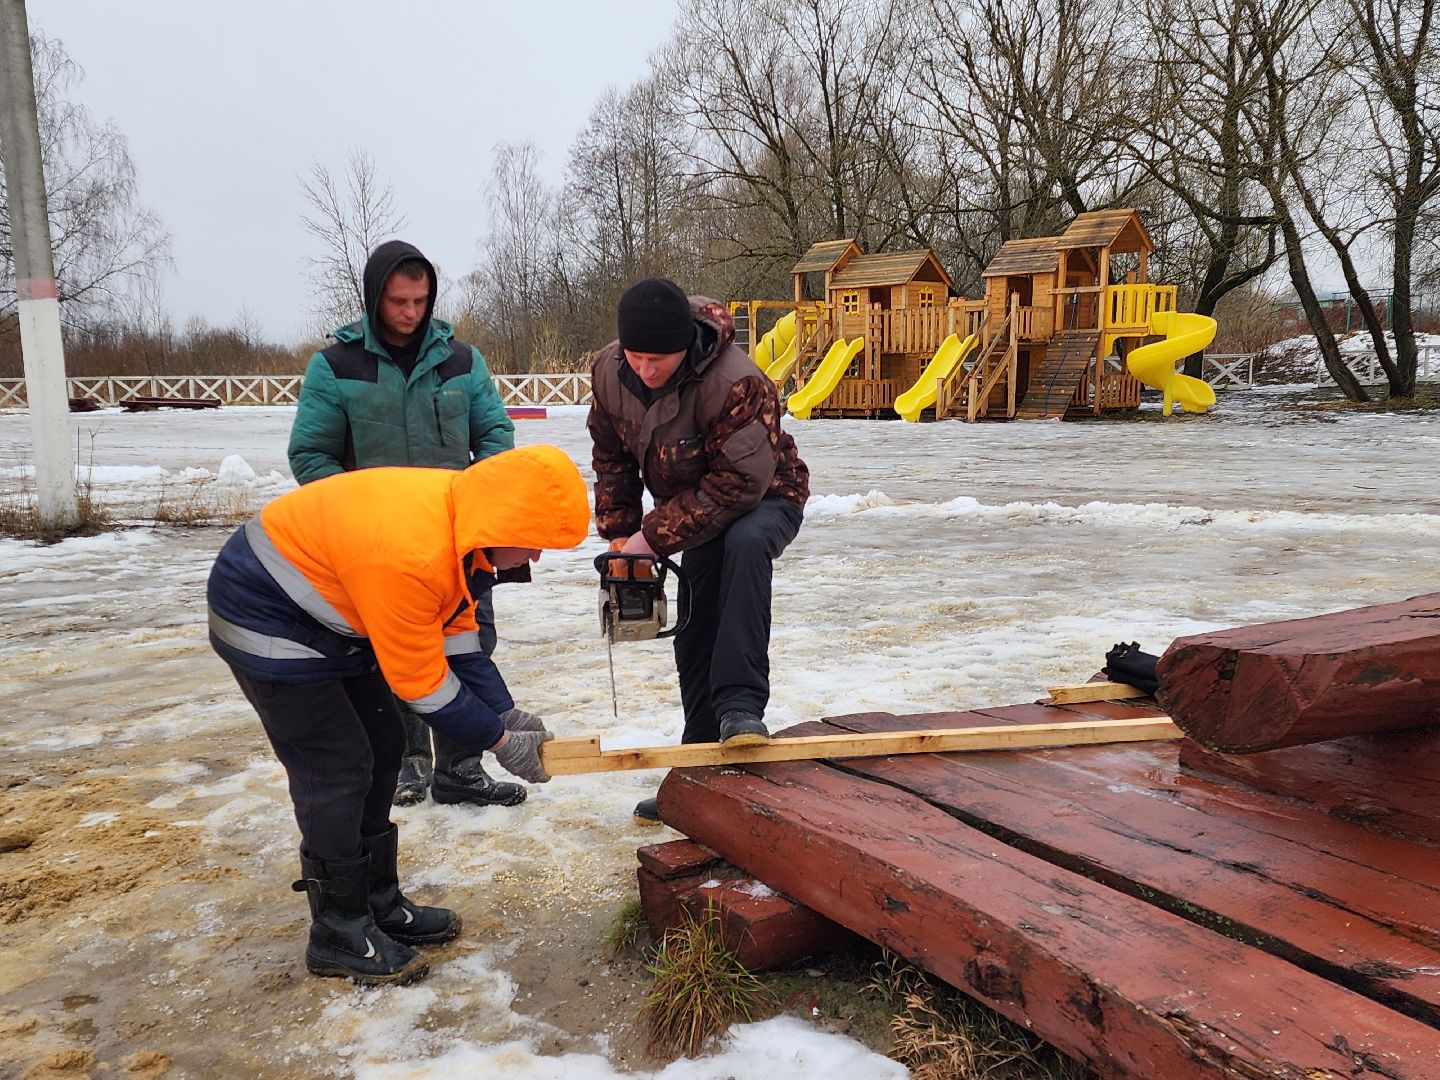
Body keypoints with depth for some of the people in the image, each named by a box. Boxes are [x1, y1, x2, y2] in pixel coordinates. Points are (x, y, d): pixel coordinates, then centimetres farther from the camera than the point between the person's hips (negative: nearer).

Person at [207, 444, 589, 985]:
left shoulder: (463, 520, -9)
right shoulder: (409, 554, -37)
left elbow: (458, 633, 1)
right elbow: (420, 680, -27)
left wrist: (505, 712, -4)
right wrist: (498, 740, -16)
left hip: (328, 617, 10)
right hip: (267, 620, -9)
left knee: (381, 752, 11)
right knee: (336, 773, -7)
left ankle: (378, 902, 24)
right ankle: (339, 934, 9)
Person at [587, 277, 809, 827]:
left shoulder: (736, 382, -35)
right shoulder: (609, 371, -14)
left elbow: (740, 483, -33)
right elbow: (611, 455, 2)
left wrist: (654, 536, -29)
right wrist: (619, 534, -2)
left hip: (764, 498, -5)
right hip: (692, 508, 6)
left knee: (744, 545, -40)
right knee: (694, 638, 4)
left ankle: (741, 704, -36)